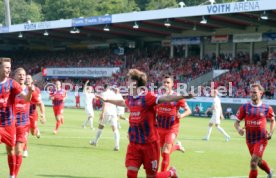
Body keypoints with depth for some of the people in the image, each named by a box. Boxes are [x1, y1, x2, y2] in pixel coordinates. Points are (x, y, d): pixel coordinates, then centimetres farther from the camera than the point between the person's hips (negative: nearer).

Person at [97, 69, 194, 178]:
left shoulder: (147, 97, -15)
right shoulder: (130, 99, 7)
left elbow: (164, 99, -30)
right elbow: (122, 103, 31)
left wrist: (183, 97, -47)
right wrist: (107, 100, 47)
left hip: (149, 143, -6)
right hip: (134, 144, 6)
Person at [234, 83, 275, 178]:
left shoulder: (267, 108, -6)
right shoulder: (244, 107, -4)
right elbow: (237, 122, 1)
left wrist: (270, 133, -5)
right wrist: (238, 128, -21)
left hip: (261, 139, -4)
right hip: (249, 140, 4)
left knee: (253, 163, -17)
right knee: (259, 162, 21)